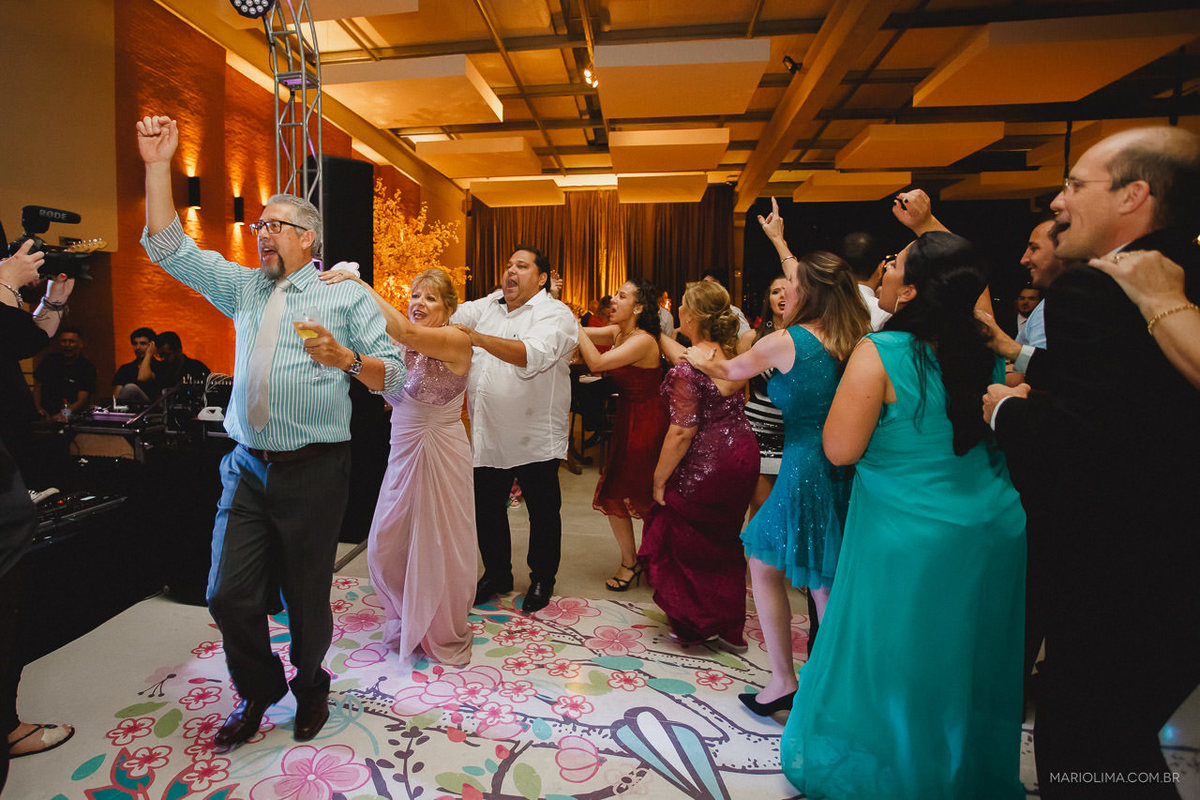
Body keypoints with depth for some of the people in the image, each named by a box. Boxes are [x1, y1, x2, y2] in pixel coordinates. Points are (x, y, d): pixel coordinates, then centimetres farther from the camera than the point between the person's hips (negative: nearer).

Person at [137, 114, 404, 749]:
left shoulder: (346, 294, -1)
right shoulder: (243, 287, 15)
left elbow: (395, 376, -8)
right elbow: (169, 248, 11)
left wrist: (345, 358, -26)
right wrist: (157, 165, 3)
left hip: (314, 471, -4)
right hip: (247, 467, 5)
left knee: (307, 594, 9)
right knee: (230, 595, 5)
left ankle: (309, 684, 37)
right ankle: (258, 689, 33)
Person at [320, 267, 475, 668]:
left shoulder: (457, 341, -14)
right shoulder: (403, 345, 6)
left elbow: (406, 332, -30)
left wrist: (359, 284, -27)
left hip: (441, 455, -6)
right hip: (402, 454, 6)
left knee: (440, 550, 6)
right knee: (386, 548, 12)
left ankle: (445, 638, 31)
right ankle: (406, 626, 39)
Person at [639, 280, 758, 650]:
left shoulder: (687, 370, -24)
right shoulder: (731, 352, 1)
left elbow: (682, 433, -23)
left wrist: (659, 479, -13)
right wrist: (662, 337, 31)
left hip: (706, 467, -8)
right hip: (743, 456, 8)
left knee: (683, 543, 14)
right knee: (723, 543, 21)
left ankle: (694, 624, 31)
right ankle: (729, 629, 36)